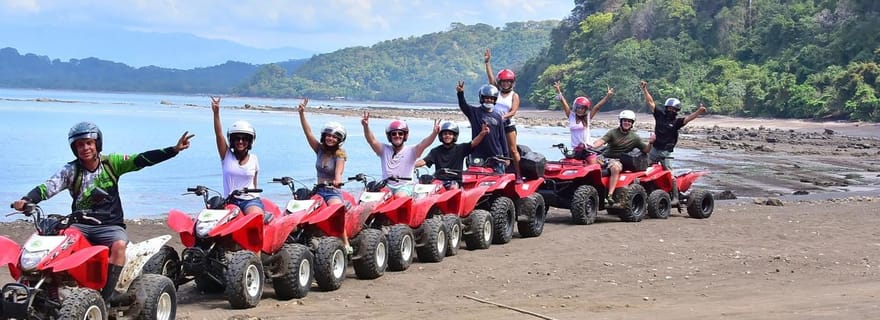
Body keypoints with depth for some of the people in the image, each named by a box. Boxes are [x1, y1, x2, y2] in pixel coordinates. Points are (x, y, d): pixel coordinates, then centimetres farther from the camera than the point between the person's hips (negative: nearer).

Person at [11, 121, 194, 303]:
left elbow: (142, 160, -8)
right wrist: (27, 200, -32)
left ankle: (107, 293, -29)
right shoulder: (71, 171, 1)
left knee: (119, 244, -32)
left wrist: (174, 150, -20)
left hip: (110, 225, -1)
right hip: (80, 224, 1)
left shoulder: (111, 163, 1)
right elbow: (47, 187, -10)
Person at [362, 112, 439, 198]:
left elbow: (424, 144, -14)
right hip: (386, 187, 3)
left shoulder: (411, 151, 3)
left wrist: (434, 133, -34)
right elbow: (372, 140, -5)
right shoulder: (384, 150, 10)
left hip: (405, 186, -3)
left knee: (400, 196, -33)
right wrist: (366, 127, -25)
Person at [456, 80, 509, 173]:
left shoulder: (498, 116, 9)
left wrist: (506, 155, 9)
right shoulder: (474, 112, 3)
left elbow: (502, 137, 12)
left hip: (496, 155, 2)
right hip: (478, 156, -2)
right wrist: (460, 93, -35)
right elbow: (463, 105, -16)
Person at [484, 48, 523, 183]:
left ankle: (519, 175, -4)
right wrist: (487, 62, -9)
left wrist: (504, 116, -28)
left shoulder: (514, 95, 2)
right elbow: (490, 77, -2)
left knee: (513, 150, -5)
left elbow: (513, 111, -10)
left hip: (508, 124, -2)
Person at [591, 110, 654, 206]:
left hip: (619, 161, -2)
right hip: (606, 157, 2)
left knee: (615, 168, -36)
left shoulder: (634, 138, 9)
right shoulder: (613, 133, 4)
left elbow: (646, 150, 10)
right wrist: (592, 146, -30)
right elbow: (601, 141, -10)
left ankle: (610, 196, -44)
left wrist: (650, 143, -11)